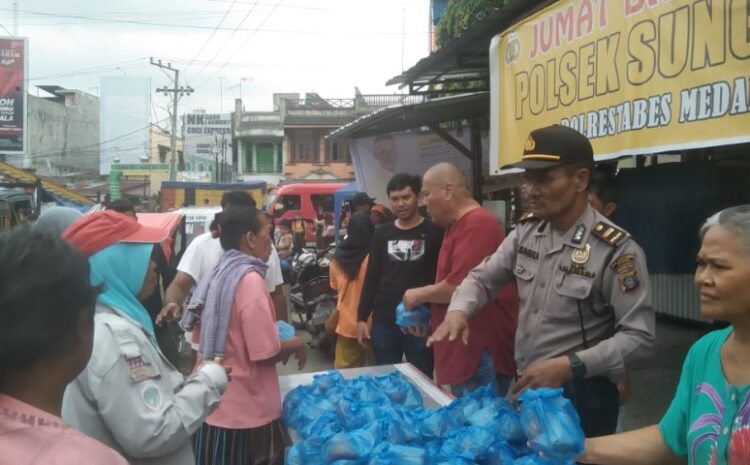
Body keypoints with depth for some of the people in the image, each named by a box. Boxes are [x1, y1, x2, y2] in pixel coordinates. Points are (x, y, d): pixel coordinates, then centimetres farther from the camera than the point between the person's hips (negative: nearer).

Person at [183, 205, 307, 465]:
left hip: (216, 405, 8)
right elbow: (266, 353, -22)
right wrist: (296, 345, -4)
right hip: (246, 411, -8)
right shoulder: (250, 280, -21)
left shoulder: (218, 275, 5)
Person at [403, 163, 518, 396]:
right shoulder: (456, 226, 16)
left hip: (482, 349, -10)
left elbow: (460, 286, -24)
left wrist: (420, 295, -8)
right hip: (464, 347, 10)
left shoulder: (477, 224, -18)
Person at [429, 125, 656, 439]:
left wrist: (570, 366, -29)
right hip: (526, 388, 6)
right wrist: (459, 311, -13)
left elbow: (639, 337, -19)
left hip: (582, 398, -6)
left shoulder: (616, 249, -19)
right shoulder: (526, 231, 0)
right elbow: (483, 277, 9)